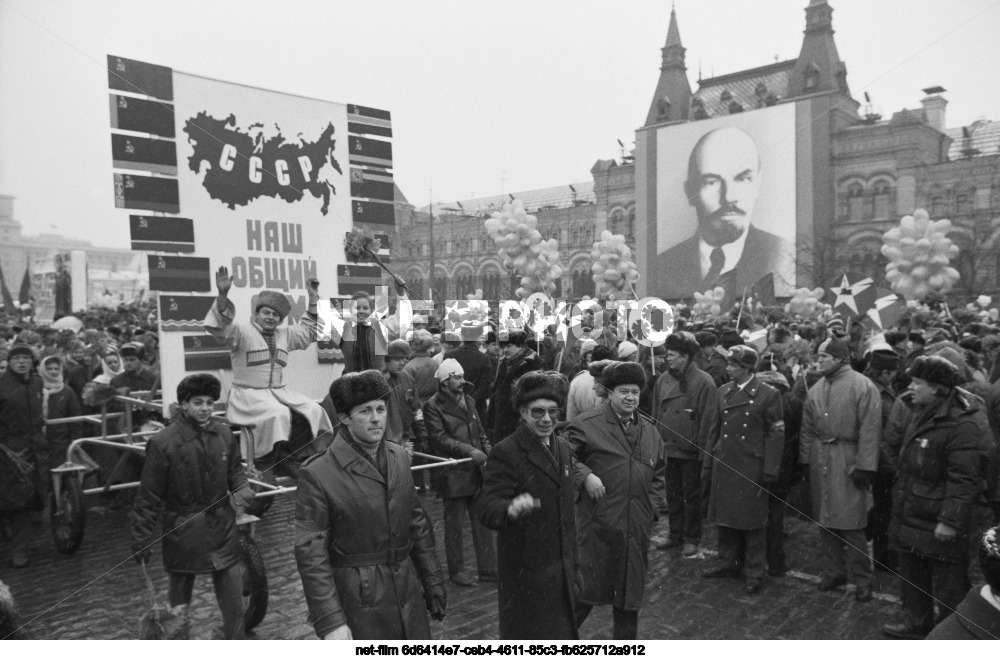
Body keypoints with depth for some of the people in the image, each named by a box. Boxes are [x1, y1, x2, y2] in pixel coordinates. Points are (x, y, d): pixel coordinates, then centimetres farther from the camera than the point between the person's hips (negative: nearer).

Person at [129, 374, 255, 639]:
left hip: (222, 529, 3)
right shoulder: (163, 443, -16)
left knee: (234, 603, 7)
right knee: (179, 603, 16)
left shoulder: (224, 434, -3)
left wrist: (241, 487, -5)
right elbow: (148, 496, -11)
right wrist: (141, 539, -9)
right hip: (183, 534, -3)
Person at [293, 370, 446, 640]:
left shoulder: (399, 457, 4)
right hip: (358, 605, -5)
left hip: (408, 596, 5)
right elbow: (311, 554, -13)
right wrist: (330, 622, -16)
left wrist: (433, 584, 13)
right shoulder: (317, 474, -14)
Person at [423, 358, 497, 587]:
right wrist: (469, 451, -21)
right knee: (454, 523, 6)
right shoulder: (433, 406, -7)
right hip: (453, 473, -6)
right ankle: (456, 571, 20)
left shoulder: (469, 401, 14)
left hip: (476, 470, 6)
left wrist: (488, 451, 1)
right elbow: (441, 439, -14)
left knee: (483, 520, 8)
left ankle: (487, 569, 18)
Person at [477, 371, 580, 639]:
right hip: (526, 574, -7)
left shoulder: (562, 448, 8)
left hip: (560, 572, 7)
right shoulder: (506, 452, -16)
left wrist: (573, 567, 18)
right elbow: (487, 508, -24)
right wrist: (510, 509, -46)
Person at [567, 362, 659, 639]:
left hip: (637, 530, 5)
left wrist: (652, 508, 13)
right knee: (585, 591, 2)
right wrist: (584, 475, -18)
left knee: (630, 596, 16)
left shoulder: (650, 430, 12)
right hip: (598, 526, -5)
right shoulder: (587, 425, -7)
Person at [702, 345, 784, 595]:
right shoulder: (723, 391, 9)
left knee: (752, 520, 3)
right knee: (725, 515, 13)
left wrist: (770, 470, -11)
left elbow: (776, 434, -7)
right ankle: (729, 563, 29)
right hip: (724, 463, 5)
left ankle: (755, 572, 16)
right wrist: (709, 458, 11)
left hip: (752, 466, -5)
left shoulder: (768, 395, -8)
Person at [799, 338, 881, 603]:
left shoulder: (862, 387, -10)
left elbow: (870, 429, -14)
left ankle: (862, 579, 12)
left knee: (851, 524, -2)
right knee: (824, 518, 13)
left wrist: (864, 466, -16)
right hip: (820, 460, 6)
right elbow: (807, 429, 11)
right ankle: (833, 570, 27)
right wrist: (804, 460, 6)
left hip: (847, 462, -6)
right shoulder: (816, 389, 8)